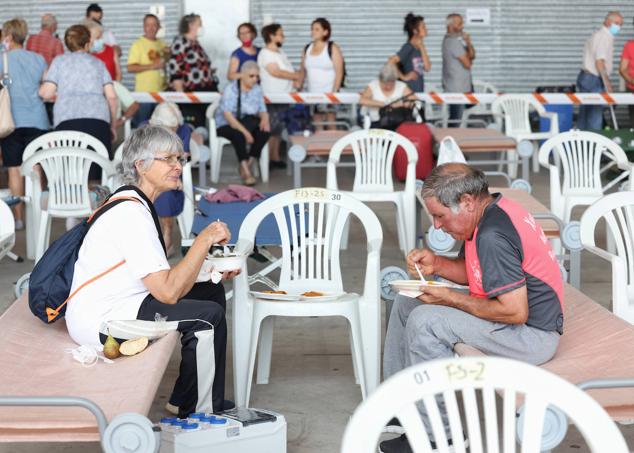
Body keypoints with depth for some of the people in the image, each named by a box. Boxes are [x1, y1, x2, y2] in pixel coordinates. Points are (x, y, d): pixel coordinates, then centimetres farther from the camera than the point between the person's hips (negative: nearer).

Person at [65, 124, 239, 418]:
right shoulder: (132, 213, -20)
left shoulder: (134, 204, 12)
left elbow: (160, 277, 14)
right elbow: (168, 291, -24)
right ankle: (197, 414, -1)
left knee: (212, 292, 12)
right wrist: (204, 240, -18)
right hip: (97, 322, -11)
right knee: (208, 316, -17)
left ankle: (184, 399, 18)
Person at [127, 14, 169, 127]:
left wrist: (168, 55, 3)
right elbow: (130, 68, -13)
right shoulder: (138, 45, -4)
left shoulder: (162, 44, 13)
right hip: (144, 92, -6)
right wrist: (152, 66, -20)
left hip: (162, 92, 6)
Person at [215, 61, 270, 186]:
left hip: (247, 123, 5)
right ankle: (246, 171, -35)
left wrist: (265, 119, -20)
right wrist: (244, 131, -32)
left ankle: (247, 166, -21)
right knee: (238, 134, -37)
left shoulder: (257, 90, 7)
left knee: (265, 130, -24)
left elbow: (262, 111, 7)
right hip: (226, 126, -5)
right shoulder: (231, 89, -10)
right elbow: (227, 114, -21)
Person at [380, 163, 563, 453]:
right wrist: (436, 264, -2)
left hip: (532, 335, -11)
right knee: (407, 303, 13)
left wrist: (450, 299, -19)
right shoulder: (494, 210, 3)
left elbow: (515, 312, -29)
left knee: (423, 320, -24)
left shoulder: (492, 237, -28)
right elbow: (475, 273, 17)